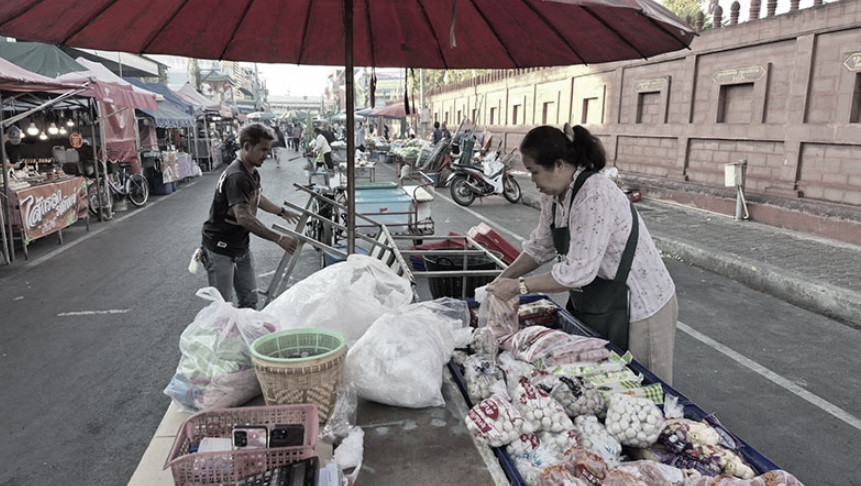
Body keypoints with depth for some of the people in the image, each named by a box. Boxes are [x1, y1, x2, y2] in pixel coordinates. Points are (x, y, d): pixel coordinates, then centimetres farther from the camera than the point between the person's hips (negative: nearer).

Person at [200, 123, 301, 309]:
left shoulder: (253, 173, 6)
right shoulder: (237, 177, -26)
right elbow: (244, 218, -36)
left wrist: (282, 212, 26)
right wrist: (279, 239, -38)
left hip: (241, 248, 9)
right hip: (220, 251, -9)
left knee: (249, 300, 13)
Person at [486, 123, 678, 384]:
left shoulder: (595, 197, -29)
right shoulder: (554, 195, -1)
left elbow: (578, 272, -31)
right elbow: (540, 246, 9)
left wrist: (519, 286, -25)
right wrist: (504, 278, -2)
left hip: (641, 303, -8)